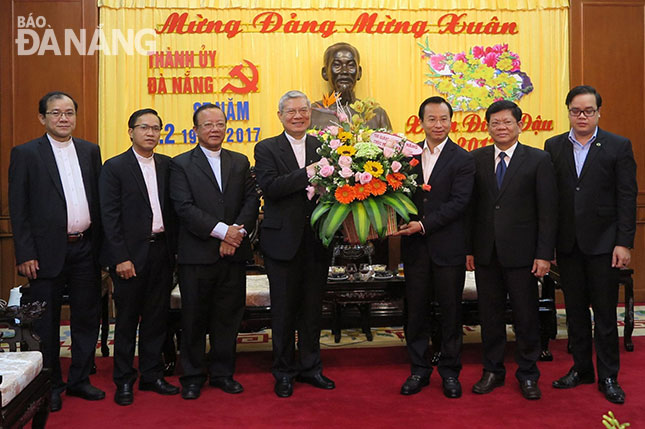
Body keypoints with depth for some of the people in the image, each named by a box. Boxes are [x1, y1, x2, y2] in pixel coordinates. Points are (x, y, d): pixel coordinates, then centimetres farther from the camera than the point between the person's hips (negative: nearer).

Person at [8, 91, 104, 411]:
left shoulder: (90, 151, 9)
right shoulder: (25, 154, -3)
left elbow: (99, 200, 10)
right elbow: (18, 208, -5)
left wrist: (102, 246, 5)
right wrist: (25, 254, -10)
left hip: (86, 249, 4)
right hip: (48, 250, -4)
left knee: (87, 318, 12)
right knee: (46, 323, 7)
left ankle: (79, 379, 27)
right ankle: (50, 385, 22)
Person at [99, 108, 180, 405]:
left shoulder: (166, 165, 10)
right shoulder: (115, 167, -4)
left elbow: (172, 209, 10)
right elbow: (110, 216, -8)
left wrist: (173, 248, 2)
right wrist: (121, 258, -13)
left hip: (161, 251, 4)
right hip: (131, 254, -4)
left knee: (157, 317, 11)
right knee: (127, 320, 6)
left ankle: (152, 375, 24)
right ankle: (124, 381, 19)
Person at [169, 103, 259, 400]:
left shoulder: (240, 162, 13)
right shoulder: (181, 164, 1)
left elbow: (252, 201, 4)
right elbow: (185, 208, -10)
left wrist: (237, 234, -11)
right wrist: (222, 230, -17)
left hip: (234, 253, 3)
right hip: (197, 254, -3)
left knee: (228, 317, 10)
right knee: (194, 318, 6)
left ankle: (223, 373, 24)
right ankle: (192, 378, 20)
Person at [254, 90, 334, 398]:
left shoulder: (324, 147, 8)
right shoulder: (266, 149, -1)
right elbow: (269, 186, -17)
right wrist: (308, 173, -23)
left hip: (316, 242, 3)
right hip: (283, 242, -3)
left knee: (313, 308, 13)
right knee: (284, 309, 8)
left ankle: (310, 367, 28)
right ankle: (284, 372, 23)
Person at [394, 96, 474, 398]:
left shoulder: (462, 159, -3)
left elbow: (458, 202, -13)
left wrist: (424, 224, -19)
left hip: (448, 247, -3)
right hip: (415, 247, 3)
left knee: (451, 311, 8)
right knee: (416, 310, 10)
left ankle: (450, 371, 23)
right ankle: (419, 369, 24)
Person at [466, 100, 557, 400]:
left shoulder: (538, 160, 0)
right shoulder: (476, 159, 6)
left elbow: (547, 210, -3)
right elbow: (470, 206, 6)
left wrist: (544, 254, -8)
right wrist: (468, 248, 1)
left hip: (521, 252, -2)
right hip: (486, 252, 2)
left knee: (526, 316, 7)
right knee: (490, 314, 11)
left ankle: (527, 374, 23)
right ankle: (493, 371, 26)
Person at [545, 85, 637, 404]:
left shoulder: (619, 147, -1)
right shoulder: (554, 146, 6)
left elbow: (627, 198, -4)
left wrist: (624, 243, -10)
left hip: (602, 243, -3)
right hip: (567, 244, 3)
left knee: (605, 313, 5)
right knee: (575, 310, 12)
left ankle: (608, 376, 18)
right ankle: (581, 368, 26)